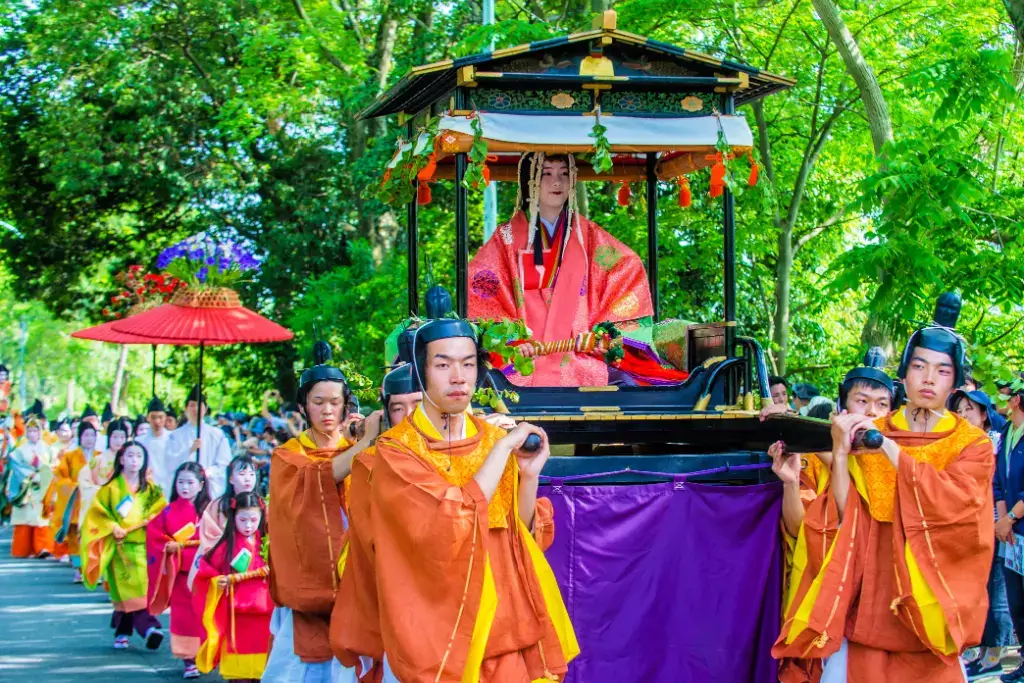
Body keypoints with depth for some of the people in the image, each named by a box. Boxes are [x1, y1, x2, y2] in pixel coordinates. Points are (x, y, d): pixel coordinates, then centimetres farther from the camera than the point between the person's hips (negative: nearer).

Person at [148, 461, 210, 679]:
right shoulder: (170, 511, 6)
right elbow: (153, 533, 5)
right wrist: (168, 546, -10)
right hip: (179, 573, 1)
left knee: (203, 615, -1)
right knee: (183, 616, 1)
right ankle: (188, 661, 6)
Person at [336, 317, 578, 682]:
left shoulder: (495, 442, 5)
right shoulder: (396, 450, -10)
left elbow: (525, 539, 4)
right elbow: (449, 526, -23)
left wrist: (529, 475, -12)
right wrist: (502, 448, -18)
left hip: (501, 628, 4)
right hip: (437, 637, -4)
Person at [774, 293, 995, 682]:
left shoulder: (971, 445, 2)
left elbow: (958, 504, -17)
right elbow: (844, 517, -3)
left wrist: (890, 450, -18)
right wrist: (840, 452, -17)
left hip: (926, 604, -1)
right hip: (867, 599, 1)